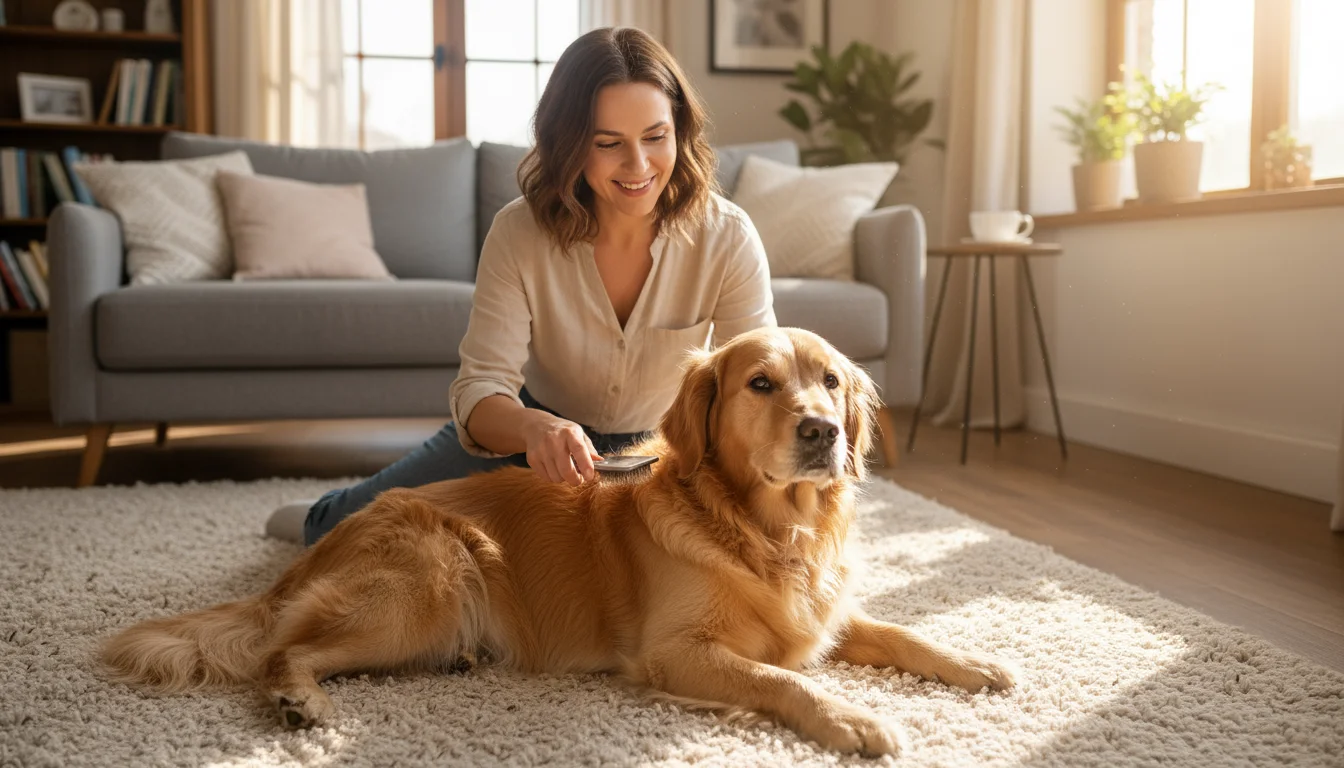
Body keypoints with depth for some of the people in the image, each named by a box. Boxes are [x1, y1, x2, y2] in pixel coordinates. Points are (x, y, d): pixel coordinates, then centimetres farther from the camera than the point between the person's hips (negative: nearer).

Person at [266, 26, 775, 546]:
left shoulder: (727, 237, -26)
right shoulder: (519, 232, -25)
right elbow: (480, 388, -28)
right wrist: (533, 426, -52)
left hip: (660, 447, 0)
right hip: (532, 430, 1)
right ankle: (322, 519, 54)